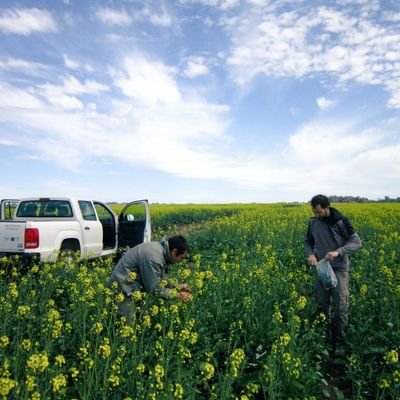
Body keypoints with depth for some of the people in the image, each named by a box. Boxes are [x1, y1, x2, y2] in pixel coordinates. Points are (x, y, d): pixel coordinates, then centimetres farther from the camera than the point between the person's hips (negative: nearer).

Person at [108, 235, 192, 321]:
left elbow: (160, 279, 12)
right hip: (123, 288, -9)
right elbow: (154, 289, -21)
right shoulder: (154, 256, -28)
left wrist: (178, 287, 3)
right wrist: (177, 295, -13)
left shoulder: (161, 249, 0)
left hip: (136, 285, 9)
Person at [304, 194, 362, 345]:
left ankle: (338, 339, 17)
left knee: (340, 307, 1)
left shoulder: (342, 221, -12)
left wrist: (338, 252, -28)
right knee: (321, 305, 12)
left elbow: (357, 242, -12)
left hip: (339, 269, -3)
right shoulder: (313, 222, 0)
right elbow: (308, 242, 11)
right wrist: (311, 254, -11)